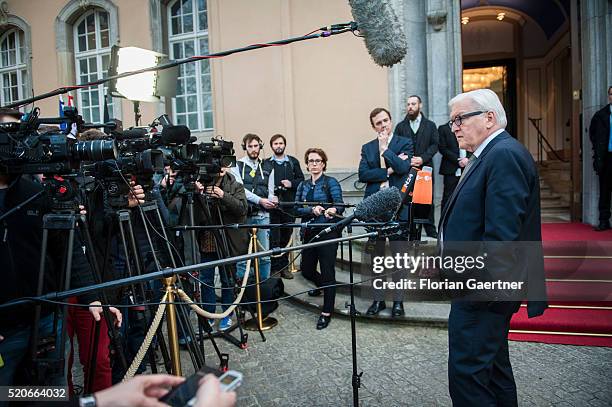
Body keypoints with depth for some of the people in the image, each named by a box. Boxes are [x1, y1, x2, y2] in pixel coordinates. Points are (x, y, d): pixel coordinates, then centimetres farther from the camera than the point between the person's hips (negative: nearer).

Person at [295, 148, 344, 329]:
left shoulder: (331, 182, -4)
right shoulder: (303, 185, 12)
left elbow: (340, 205, -16)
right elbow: (297, 208, 0)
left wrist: (333, 210, -40)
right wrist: (312, 210, -19)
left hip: (327, 232, -5)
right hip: (309, 232, 6)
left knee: (327, 272, -3)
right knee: (306, 270, 14)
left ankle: (326, 313, 9)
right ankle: (321, 285, 49)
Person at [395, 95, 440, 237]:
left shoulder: (430, 125, 11)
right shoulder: (400, 126, 12)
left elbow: (435, 145, 3)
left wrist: (422, 158, -12)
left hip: (425, 168, 0)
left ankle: (430, 229, 12)